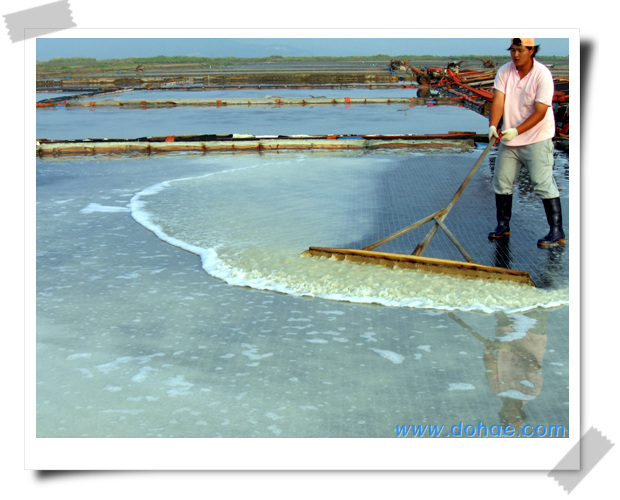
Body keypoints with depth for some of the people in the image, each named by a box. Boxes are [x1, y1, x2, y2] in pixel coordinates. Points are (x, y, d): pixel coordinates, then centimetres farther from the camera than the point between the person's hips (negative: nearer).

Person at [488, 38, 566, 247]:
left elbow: (540, 112, -19)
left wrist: (516, 131, -29)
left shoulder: (542, 74, -15)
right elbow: (498, 101, -10)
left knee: (543, 183, -8)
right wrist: (493, 126, -28)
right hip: (509, 138, 6)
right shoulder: (504, 71, 0)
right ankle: (503, 226, 24)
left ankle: (557, 231, -3)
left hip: (537, 139, -5)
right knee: (501, 181, 9)